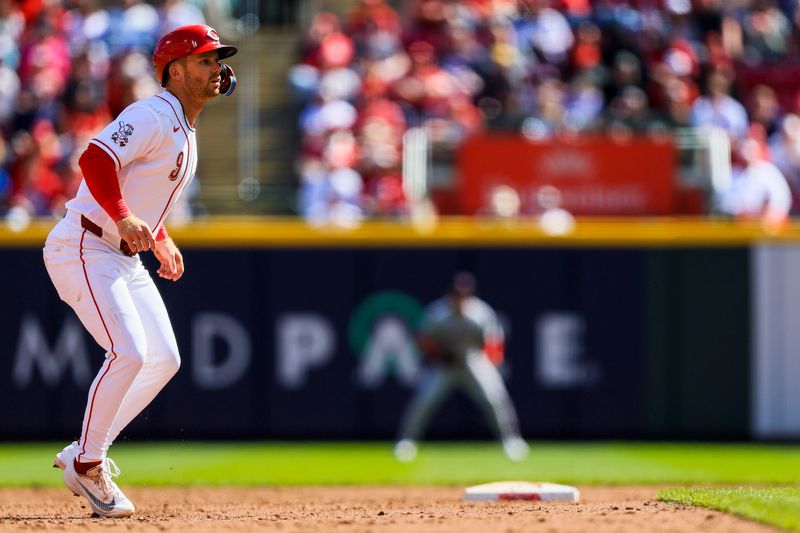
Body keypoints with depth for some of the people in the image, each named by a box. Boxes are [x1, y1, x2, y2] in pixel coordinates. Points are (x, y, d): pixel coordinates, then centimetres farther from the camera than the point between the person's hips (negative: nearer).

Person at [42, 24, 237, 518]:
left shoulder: (183, 130, 16)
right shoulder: (152, 116, -15)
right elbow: (96, 158, -29)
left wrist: (162, 242, 23)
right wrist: (123, 219, -39)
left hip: (124, 258, 10)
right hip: (84, 249, -10)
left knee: (165, 359, 5)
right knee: (128, 353, -20)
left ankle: (88, 453, 13)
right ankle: (87, 465, -5)